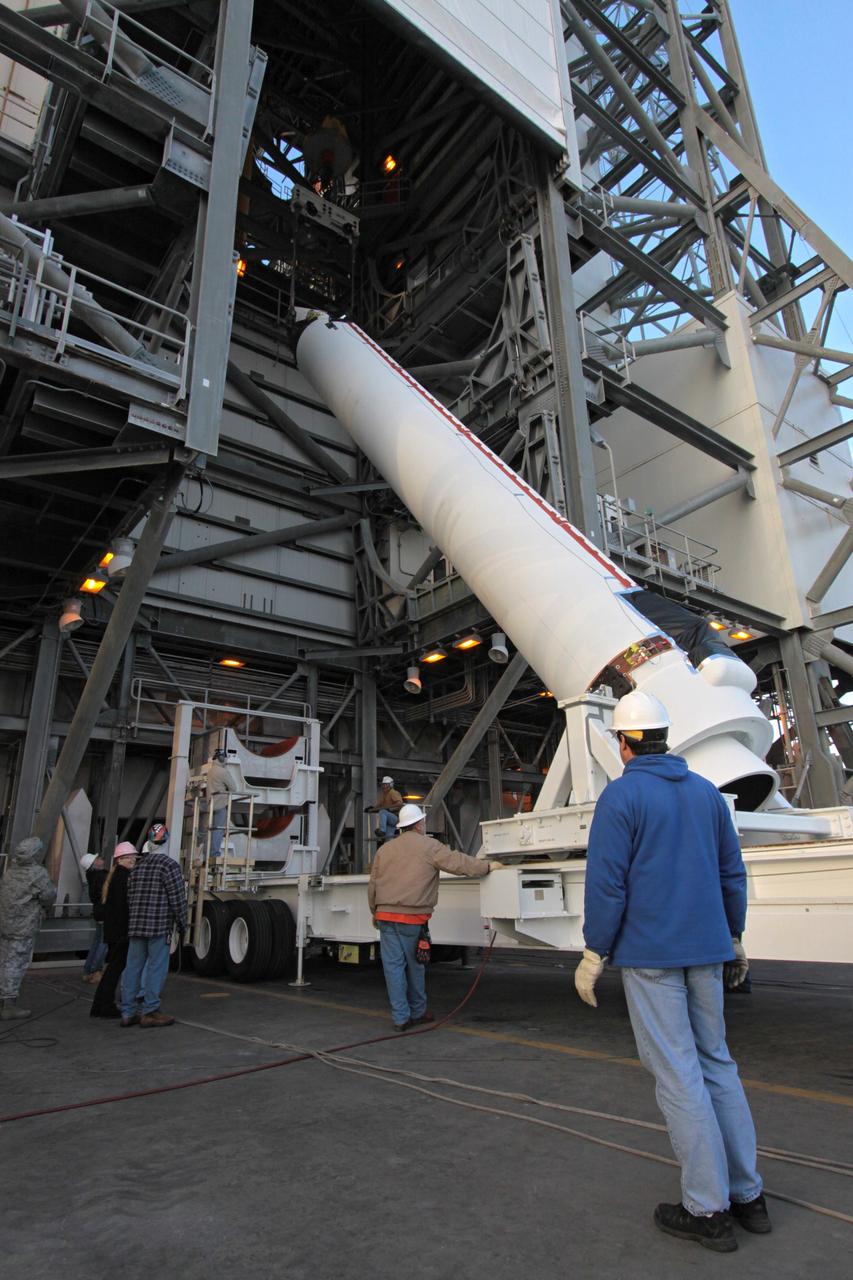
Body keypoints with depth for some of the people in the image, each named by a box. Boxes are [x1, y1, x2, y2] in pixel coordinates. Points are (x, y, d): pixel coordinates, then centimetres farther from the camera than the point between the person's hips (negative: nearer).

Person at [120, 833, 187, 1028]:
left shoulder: (137, 866, 17)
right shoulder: (169, 864, -6)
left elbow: (130, 897, 18)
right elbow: (177, 897, -9)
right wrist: (182, 924, 0)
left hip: (135, 925, 7)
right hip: (159, 925, -7)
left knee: (133, 967, 10)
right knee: (156, 968, -1)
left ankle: (127, 1013, 15)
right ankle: (150, 1012, 2)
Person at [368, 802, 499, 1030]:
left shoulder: (385, 849, 12)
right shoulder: (429, 846, -2)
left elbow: (372, 885, 15)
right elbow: (458, 862, -5)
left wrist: (375, 912, 26)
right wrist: (487, 866, 6)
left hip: (385, 915, 4)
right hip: (412, 917, -3)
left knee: (393, 965, 5)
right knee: (415, 964, 11)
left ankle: (400, 1017, 7)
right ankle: (417, 1012, 26)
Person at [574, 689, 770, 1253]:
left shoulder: (621, 794, -12)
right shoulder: (707, 791, 6)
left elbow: (607, 882, -15)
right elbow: (732, 872, 11)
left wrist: (594, 955, -7)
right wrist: (734, 939, 22)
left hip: (649, 953, -6)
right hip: (705, 948, 6)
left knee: (677, 1073, 3)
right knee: (717, 1063, 17)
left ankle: (708, 1210, 12)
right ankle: (747, 1195, 26)